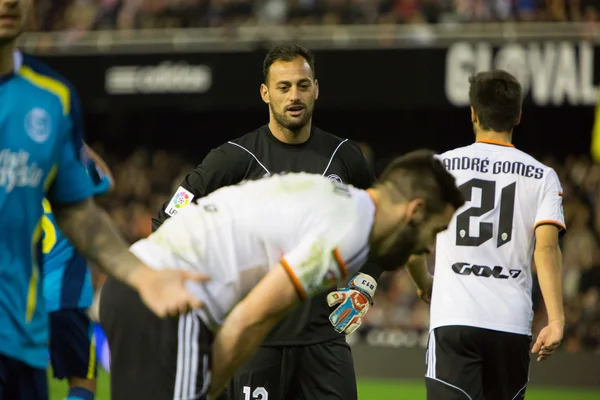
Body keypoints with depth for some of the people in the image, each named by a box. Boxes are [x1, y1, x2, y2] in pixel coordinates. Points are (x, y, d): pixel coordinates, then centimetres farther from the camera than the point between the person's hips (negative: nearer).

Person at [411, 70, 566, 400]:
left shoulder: (441, 166, 5)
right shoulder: (542, 176, 5)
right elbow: (546, 247, -8)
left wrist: (425, 285, 21)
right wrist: (556, 320, -14)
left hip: (454, 320, -2)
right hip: (513, 323, 2)